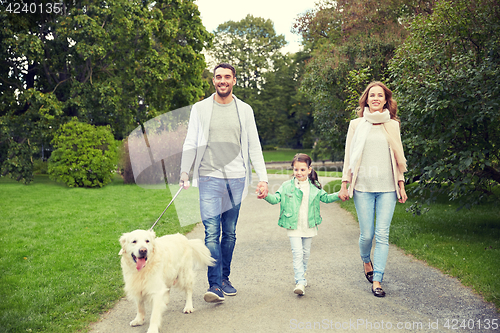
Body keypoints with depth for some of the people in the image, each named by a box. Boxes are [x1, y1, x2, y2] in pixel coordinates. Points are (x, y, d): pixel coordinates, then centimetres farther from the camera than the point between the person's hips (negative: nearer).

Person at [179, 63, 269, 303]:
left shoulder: (245, 110, 10)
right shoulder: (200, 108, 7)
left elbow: (254, 146, 9)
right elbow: (190, 144, 5)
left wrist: (262, 178, 1)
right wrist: (184, 172, -9)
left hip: (236, 179, 2)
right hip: (209, 178, -2)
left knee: (230, 233, 8)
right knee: (212, 232, -10)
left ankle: (224, 279, 22)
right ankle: (215, 285, -10)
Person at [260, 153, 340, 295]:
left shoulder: (315, 187, 5)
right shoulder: (287, 186, -2)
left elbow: (326, 198, 15)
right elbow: (276, 198, -8)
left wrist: (339, 195, 1)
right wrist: (266, 195, -28)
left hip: (309, 227, 3)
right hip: (293, 227, -3)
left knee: (306, 253, 14)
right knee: (297, 253, -10)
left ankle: (302, 275, 36)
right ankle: (300, 282, -9)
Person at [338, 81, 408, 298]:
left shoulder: (393, 125, 10)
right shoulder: (356, 125, 6)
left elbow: (398, 157, 14)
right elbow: (349, 156, 8)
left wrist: (401, 185, 11)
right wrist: (344, 184, 3)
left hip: (387, 188, 1)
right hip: (363, 187, -1)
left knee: (382, 235, -3)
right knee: (367, 234, 1)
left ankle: (377, 280, 5)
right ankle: (366, 260, 33)